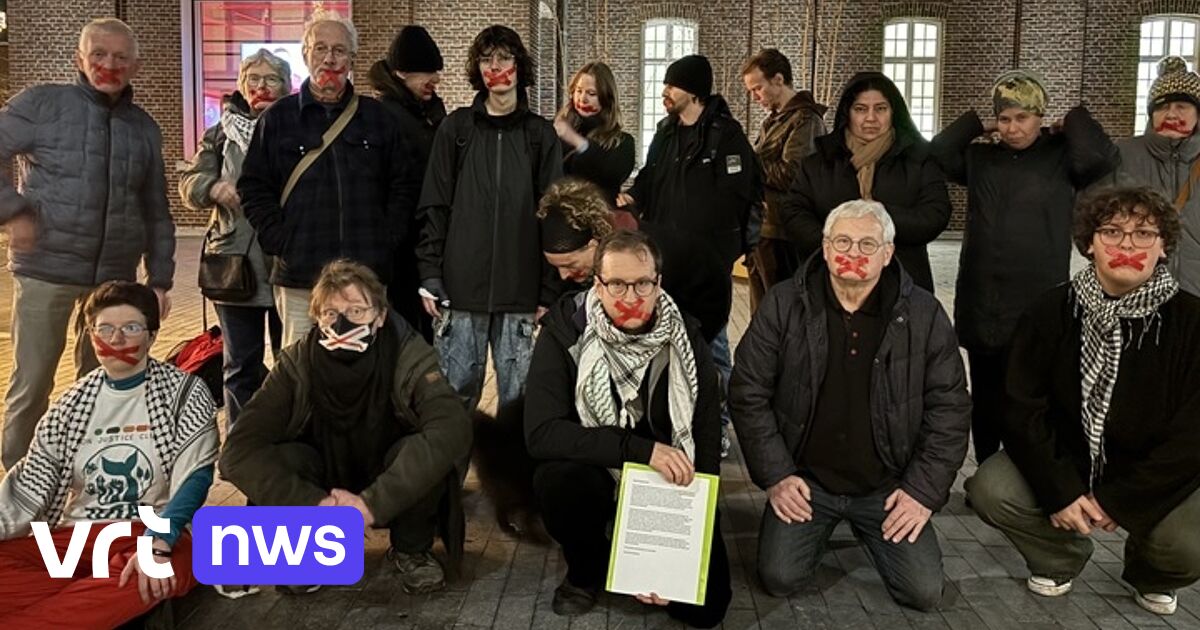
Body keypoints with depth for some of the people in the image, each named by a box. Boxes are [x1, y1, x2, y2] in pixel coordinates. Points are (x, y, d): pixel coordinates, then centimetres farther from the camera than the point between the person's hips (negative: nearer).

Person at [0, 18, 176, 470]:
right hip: (46, 270, -3)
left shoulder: (145, 129, 10)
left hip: (115, 276, 4)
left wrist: (160, 278, 10)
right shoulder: (42, 103, -2)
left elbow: (156, 212, 14)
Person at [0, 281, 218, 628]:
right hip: (75, 537, 3)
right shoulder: (70, 406, 12)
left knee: (172, 568, -39)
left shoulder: (184, 394, 2)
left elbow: (194, 477, -11)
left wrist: (157, 545, -28)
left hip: (155, 533, -3)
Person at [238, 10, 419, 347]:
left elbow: (405, 185, 12)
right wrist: (280, 242, -5)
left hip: (367, 273, 1)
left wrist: (388, 238, 1)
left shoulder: (378, 118, 9)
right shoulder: (277, 118, 6)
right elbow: (253, 189, 5)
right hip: (300, 275, -1)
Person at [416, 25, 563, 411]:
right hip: (461, 287, 0)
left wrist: (550, 291, -1)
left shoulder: (541, 134, 7)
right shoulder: (456, 128, 7)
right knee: (456, 393, 4)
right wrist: (430, 276, -4)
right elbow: (435, 207, 4)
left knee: (517, 396, 7)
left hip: (520, 292, 1)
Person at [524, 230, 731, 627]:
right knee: (554, 477, -34)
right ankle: (587, 569, -1)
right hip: (595, 475, -1)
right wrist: (641, 450, -33)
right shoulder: (566, 330, -16)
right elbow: (541, 433, -25)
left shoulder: (685, 339, -11)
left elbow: (706, 446, -9)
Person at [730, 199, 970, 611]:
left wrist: (925, 490, -6)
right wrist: (775, 475, -8)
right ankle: (818, 527, 22)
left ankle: (863, 527, 25)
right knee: (779, 579, -12)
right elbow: (749, 393, -4)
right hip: (804, 479, 0)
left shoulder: (924, 314, -6)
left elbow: (949, 406, -1)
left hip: (888, 484, 1)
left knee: (924, 593, -5)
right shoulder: (783, 305, -8)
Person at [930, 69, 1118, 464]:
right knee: (986, 402, 13)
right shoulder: (980, 157, 11)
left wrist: (1075, 121, -4)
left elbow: (1103, 158, -18)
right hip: (981, 304, 4)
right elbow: (935, 155, 1)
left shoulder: (1062, 156, 0)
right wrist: (975, 125, 4)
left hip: (1038, 306, -3)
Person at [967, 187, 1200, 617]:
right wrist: (1059, 490, -19)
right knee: (989, 490, -22)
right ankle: (1060, 558, 11)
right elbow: (1022, 409, -10)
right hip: (1065, 460, 2)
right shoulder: (1051, 311, -8)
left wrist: (1118, 499, -18)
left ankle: (1152, 575, 14)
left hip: (1158, 478, -1)